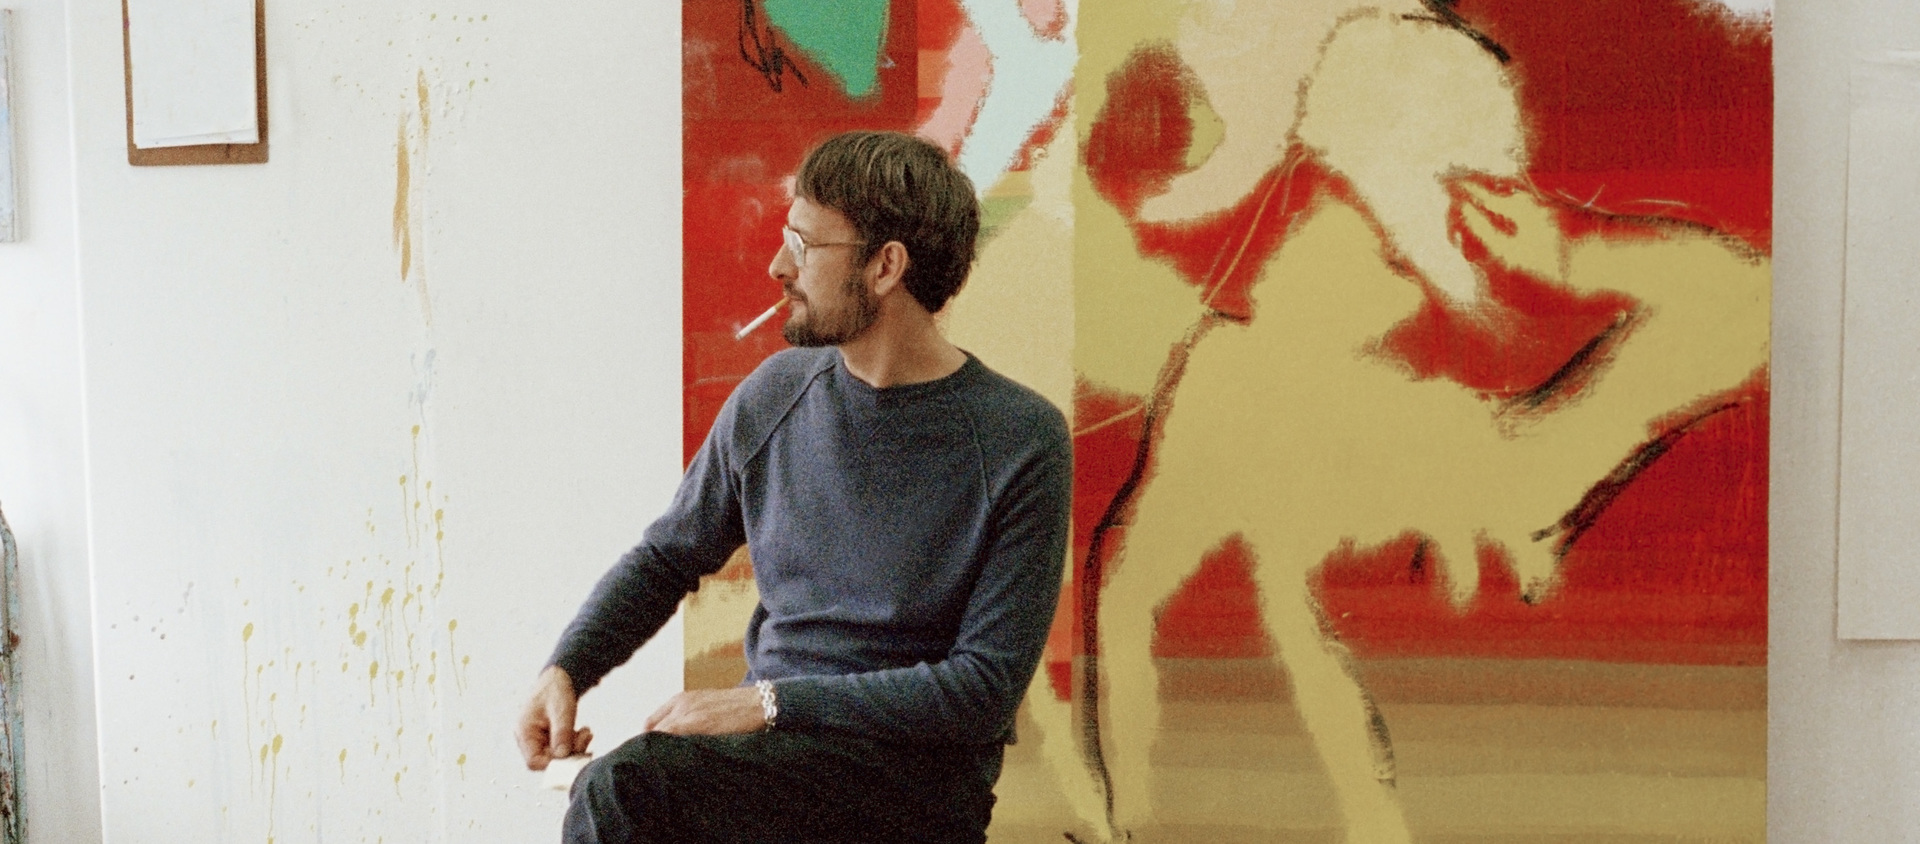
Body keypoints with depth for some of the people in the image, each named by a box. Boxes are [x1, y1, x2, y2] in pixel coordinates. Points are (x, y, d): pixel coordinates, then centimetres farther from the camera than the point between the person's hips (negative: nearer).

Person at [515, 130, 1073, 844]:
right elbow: (666, 557, 17)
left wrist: (768, 702, -17)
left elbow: (987, 684, -12)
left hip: (918, 770, -4)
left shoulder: (1022, 443, -10)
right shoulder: (776, 394, 6)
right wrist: (564, 670, -1)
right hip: (774, 751, 5)